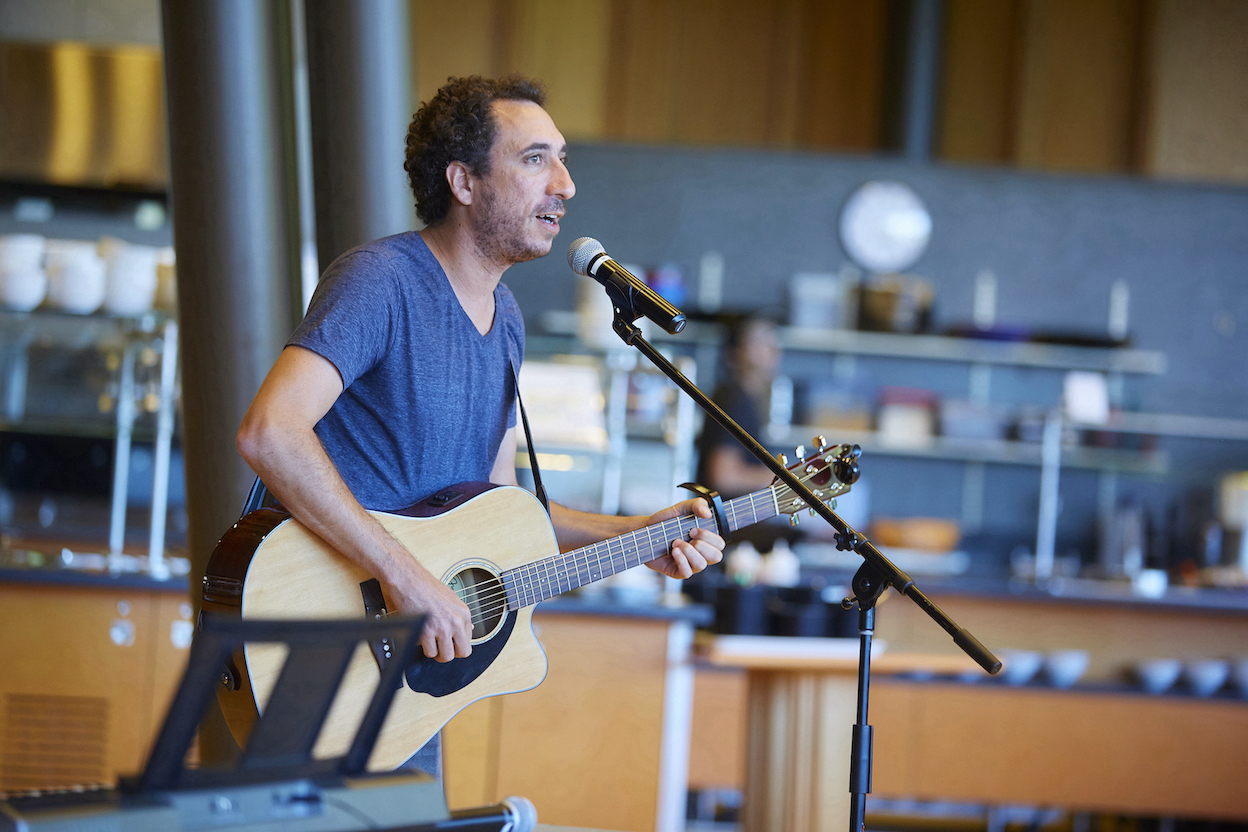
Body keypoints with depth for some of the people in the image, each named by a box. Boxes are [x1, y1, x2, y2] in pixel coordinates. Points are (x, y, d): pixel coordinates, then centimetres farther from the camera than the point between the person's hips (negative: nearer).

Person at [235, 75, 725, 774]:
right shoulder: (381, 281, -17)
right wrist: (404, 575, -32)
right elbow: (269, 433, -31)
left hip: (405, 659, 8)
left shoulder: (505, 317, 11)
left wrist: (636, 537, 5)